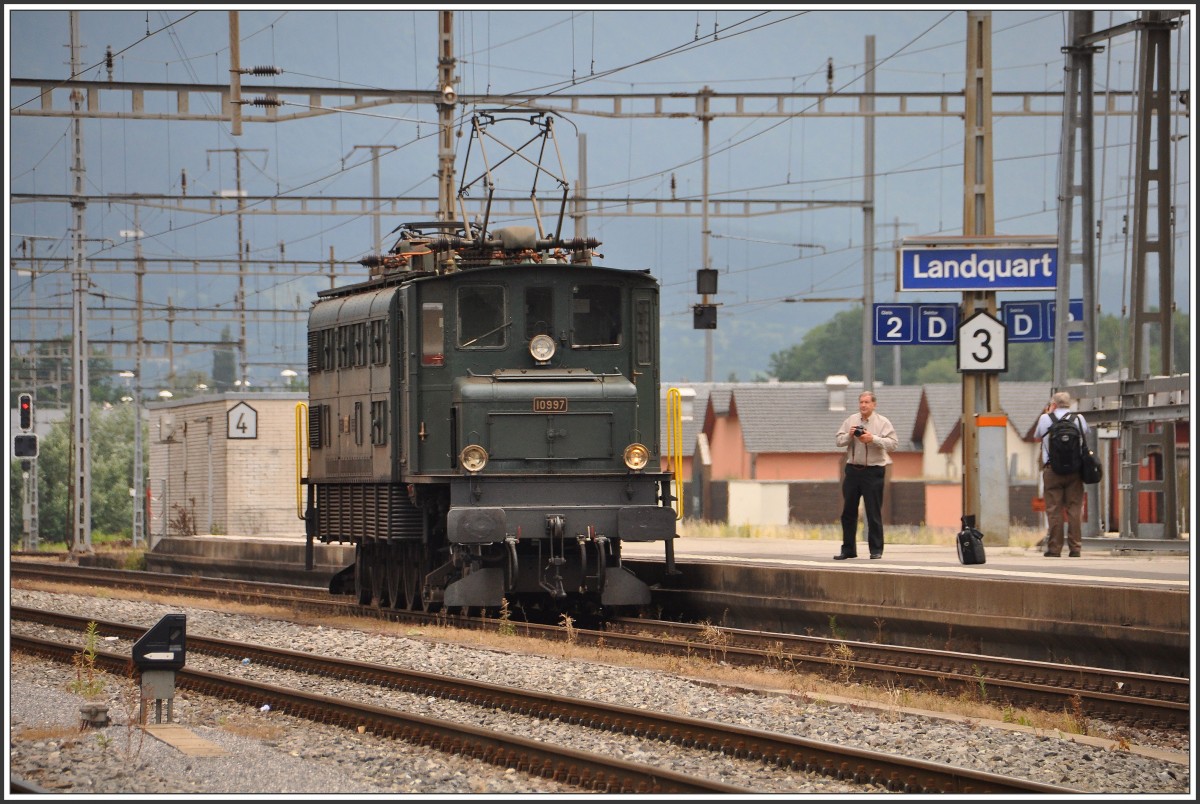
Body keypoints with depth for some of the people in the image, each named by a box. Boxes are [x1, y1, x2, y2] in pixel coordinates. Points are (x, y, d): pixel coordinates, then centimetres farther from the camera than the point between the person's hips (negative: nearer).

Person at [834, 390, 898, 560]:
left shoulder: (883, 422, -1)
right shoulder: (851, 420, 10)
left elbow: (892, 443, -10)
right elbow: (838, 440, 8)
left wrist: (873, 439, -20)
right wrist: (849, 435, -12)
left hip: (873, 471, -4)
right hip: (853, 469, 4)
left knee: (874, 511, -2)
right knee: (848, 511, 7)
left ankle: (876, 549, 4)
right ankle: (848, 549, 14)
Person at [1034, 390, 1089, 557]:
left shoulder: (1045, 418, 1)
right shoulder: (1079, 418, 5)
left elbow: (1037, 436, 20)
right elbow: (1085, 433, 26)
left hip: (1052, 470, -1)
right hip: (1075, 469, 1)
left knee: (1054, 509, 0)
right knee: (1075, 509, 2)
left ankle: (1054, 548, -2)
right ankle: (1075, 548, -1)